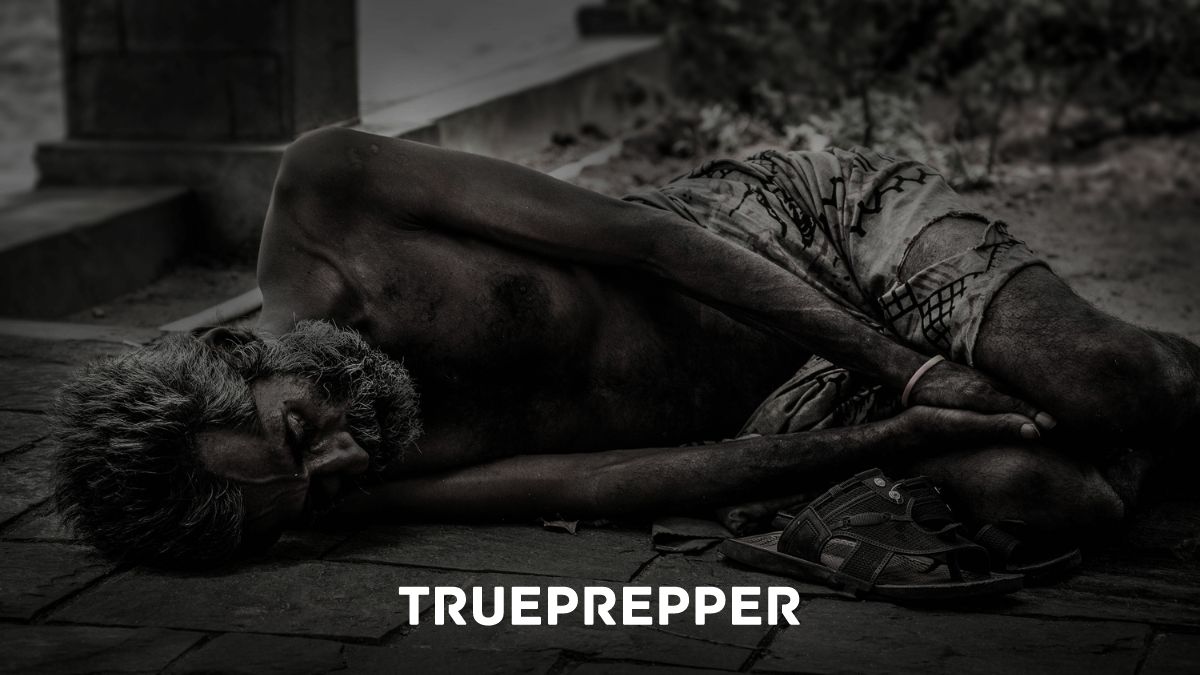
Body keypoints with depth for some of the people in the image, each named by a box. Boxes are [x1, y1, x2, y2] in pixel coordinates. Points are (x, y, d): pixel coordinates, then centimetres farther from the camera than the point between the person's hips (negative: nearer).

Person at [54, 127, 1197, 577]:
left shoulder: (321, 194, -19)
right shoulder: (375, 494, -19)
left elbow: (645, 240, -17)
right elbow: (610, 487, -21)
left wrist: (911, 375, -18)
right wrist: (902, 430, -26)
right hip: (785, 416, 0)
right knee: (1026, 493, -24)